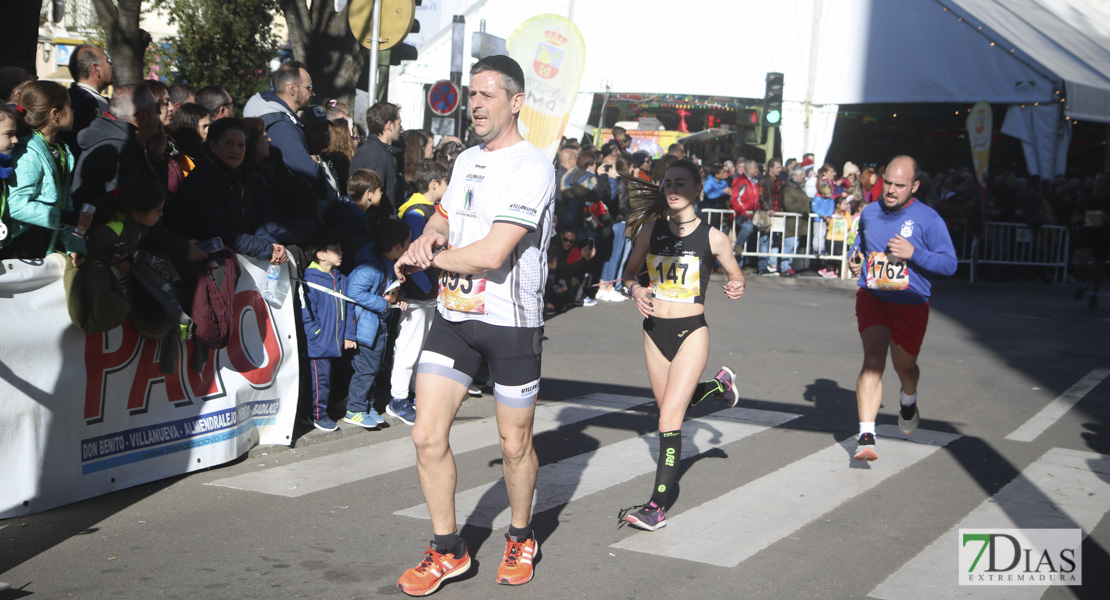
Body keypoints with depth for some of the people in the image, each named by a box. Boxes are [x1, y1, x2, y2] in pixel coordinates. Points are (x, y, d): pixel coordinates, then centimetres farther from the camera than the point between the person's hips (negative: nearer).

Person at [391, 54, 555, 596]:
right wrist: (427, 240, 0)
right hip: (454, 314, 6)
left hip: (512, 322, -6)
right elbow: (441, 221, 25)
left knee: (514, 444, 8)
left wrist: (430, 257, -8)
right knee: (427, 436, -1)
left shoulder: (532, 167, -14)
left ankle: (521, 540, 32)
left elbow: (491, 253, -22)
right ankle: (447, 551, 15)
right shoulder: (466, 160, 12)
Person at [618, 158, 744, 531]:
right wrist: (635, 289, -10)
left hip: (691, 332, -5)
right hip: (655, 331, 5)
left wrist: (736, 288, -14)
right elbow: (630, 271, 12)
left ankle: (657, 506, -10)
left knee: (669, 420, -14)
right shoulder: (652, 228, 2)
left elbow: (735, 275, 9)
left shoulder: (712, 238, -5)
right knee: (671, 411, 20)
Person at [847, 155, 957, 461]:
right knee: (873, 360, -18)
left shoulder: (928, 218, -10)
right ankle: (866, 437, -25)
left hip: (911, 304, -1)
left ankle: (908, 402, 55)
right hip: (872, 298, 1)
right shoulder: (869, 213, 3)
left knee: (904, 366, 16)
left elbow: (950, 264, -12)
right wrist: (855, 258, 5)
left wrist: (914, 253, -24)